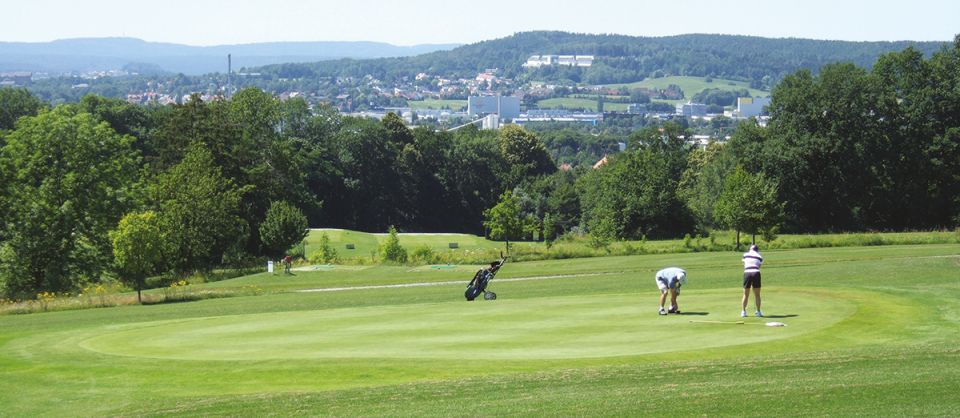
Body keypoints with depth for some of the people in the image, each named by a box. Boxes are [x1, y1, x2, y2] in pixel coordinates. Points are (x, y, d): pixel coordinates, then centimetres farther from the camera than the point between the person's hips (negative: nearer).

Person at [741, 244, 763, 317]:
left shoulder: (745, 254, 13)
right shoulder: (759, 257, 12)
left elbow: (744, 265, 16)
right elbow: (758, 267, 8)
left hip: (747, 273, 1)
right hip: (756, 273, -1)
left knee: (746, 295, 10)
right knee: (757, 295, 9)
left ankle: (743, 311, 8)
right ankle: (758, 311, 10)